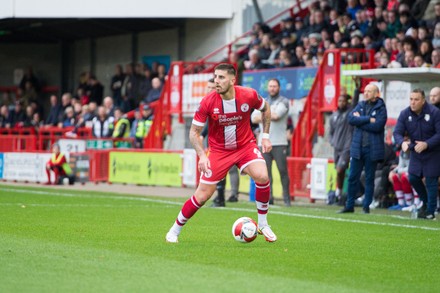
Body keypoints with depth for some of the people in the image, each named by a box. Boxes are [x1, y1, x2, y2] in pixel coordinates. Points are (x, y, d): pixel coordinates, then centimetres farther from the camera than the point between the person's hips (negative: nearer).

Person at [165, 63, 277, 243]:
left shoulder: (249, 95, -17)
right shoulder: (208, 102, -20)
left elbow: (265, 109, 7)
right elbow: (194, 132, -10)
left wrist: (265, 136, 3)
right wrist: (202, 155, -23)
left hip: (246, 145, 1)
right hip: (218, 150, -1)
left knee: (262, 177, -26)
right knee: (202, 196, -5)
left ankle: (263, 225, -5)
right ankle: (175, 231, 16)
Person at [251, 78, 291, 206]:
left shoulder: (283, 101, 4)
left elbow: (276, 115, -13)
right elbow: (254, 118, 4)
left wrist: (263, 115, 2)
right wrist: (269, 116, -8)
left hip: (279, 143, -4)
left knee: (282, 170, -6)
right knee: (266, 171, -1)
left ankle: (286, 198, -2)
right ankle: (268, 197, 0)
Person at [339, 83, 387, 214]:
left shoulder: (381, 109, -3)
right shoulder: (360, 105, 10)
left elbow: (377, 126, -17)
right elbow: (351, 119, -5)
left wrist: (359, 120, -10)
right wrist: (368, 119, -15)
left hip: (372, 149, -4)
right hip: (357, 148, 4)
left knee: (369, 179, 4)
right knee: (353, 177, 5)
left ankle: (366, 206, 11)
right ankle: (349, 205, 12)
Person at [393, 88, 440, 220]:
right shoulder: (405, 114, -8)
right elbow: (397, 132, -11)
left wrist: (426, 144, -34)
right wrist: (402, 142, -34)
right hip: (416, 153, 5)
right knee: (413, 178, 4)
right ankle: (425, 202, 29)